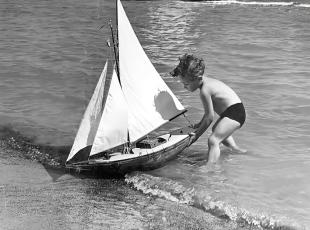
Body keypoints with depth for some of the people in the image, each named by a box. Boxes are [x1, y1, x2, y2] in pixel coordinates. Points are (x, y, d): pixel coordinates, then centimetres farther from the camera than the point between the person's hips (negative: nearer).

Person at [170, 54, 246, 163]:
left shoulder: (204, 91, -25)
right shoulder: (207, 80, 5)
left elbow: (210, 117, -20)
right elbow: (209, 110, 16)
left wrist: (197, 135, -12)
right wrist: (200, 124, 21)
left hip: (235, 112, -11)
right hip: (233, 111, 12)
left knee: (213, 140, -26)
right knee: (216, 129, 39)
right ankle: (236, 149, 60)